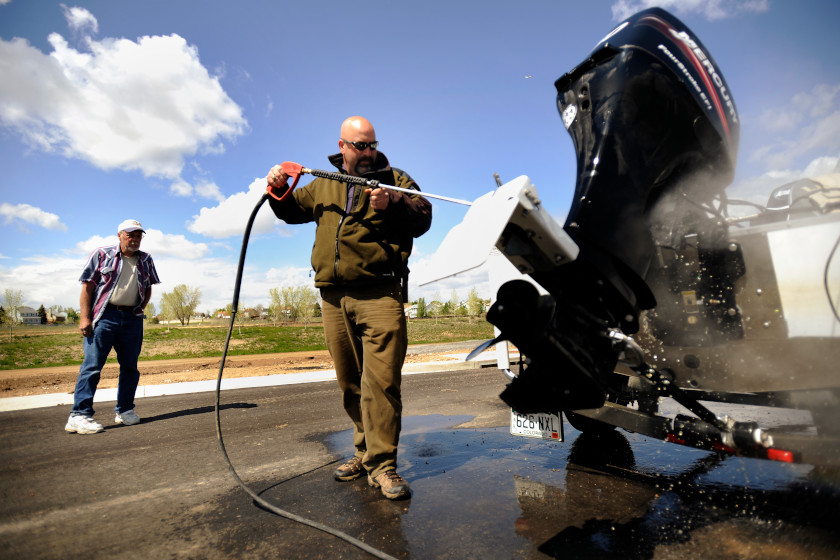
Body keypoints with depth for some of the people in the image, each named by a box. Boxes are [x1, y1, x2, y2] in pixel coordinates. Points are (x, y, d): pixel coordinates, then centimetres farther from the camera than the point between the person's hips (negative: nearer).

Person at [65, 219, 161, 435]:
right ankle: (79, 415, -2)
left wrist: (140, 310, 8)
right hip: (104, 316, -4)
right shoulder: (102, 254, 4)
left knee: (130, 366, 7)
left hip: (132, 318, 4)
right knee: (92, 365, -7)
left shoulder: (146, 260, 15)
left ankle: (125, 410, 17)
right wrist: (85, 317, -8)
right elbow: (87, 287, 0)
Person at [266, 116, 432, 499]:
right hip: (333, 298, 5)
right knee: (350, 382, 11)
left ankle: (381, 463, -1)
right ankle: (367, 450, 26)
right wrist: (278, 189, 14)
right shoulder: (322, 185, 23)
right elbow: (292, 210, 33)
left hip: (379, 294, -4)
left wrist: (392, 205, -14)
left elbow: (423, 217, 3)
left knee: (381, 379, -12)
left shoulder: (394, 178, 13)